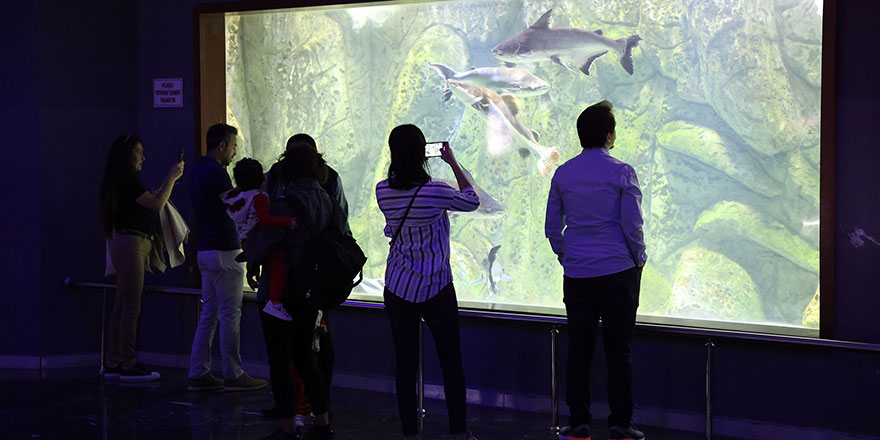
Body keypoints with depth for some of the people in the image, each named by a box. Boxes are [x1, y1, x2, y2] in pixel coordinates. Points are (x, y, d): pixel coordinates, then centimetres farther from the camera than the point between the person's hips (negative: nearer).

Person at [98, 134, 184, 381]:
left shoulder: (123, 180, 19)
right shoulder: (126, 180, -12)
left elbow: (149, 200, 23)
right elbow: (157, 204, -15)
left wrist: (167, 181, 21)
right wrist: (171, 178, -7)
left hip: (128, 246, 11)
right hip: (131, 244, -11)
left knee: (121, 308, 10)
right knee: (131, 308, -9)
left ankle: (113, 363, 13)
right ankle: (128, 365, -7)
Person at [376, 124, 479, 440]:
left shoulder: (383, 191, -5)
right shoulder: (435, 192, -17)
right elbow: (472, 200, 2)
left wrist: (405, 159, 19)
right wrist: (453, 164, 11)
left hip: (397, 289, 3)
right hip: (436, 288, -3)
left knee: (405, 364, 7)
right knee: (451, 363, 10)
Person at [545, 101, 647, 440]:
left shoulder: (562, 174, 5)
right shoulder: (621, 173, -7)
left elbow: (552, 228, 10)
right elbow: (632, 225, -9)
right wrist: (639, 260, 6)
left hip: (576, 273, 3)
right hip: (618, 272, -3)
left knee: (578, 348, 7)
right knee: (618, 349, 2)